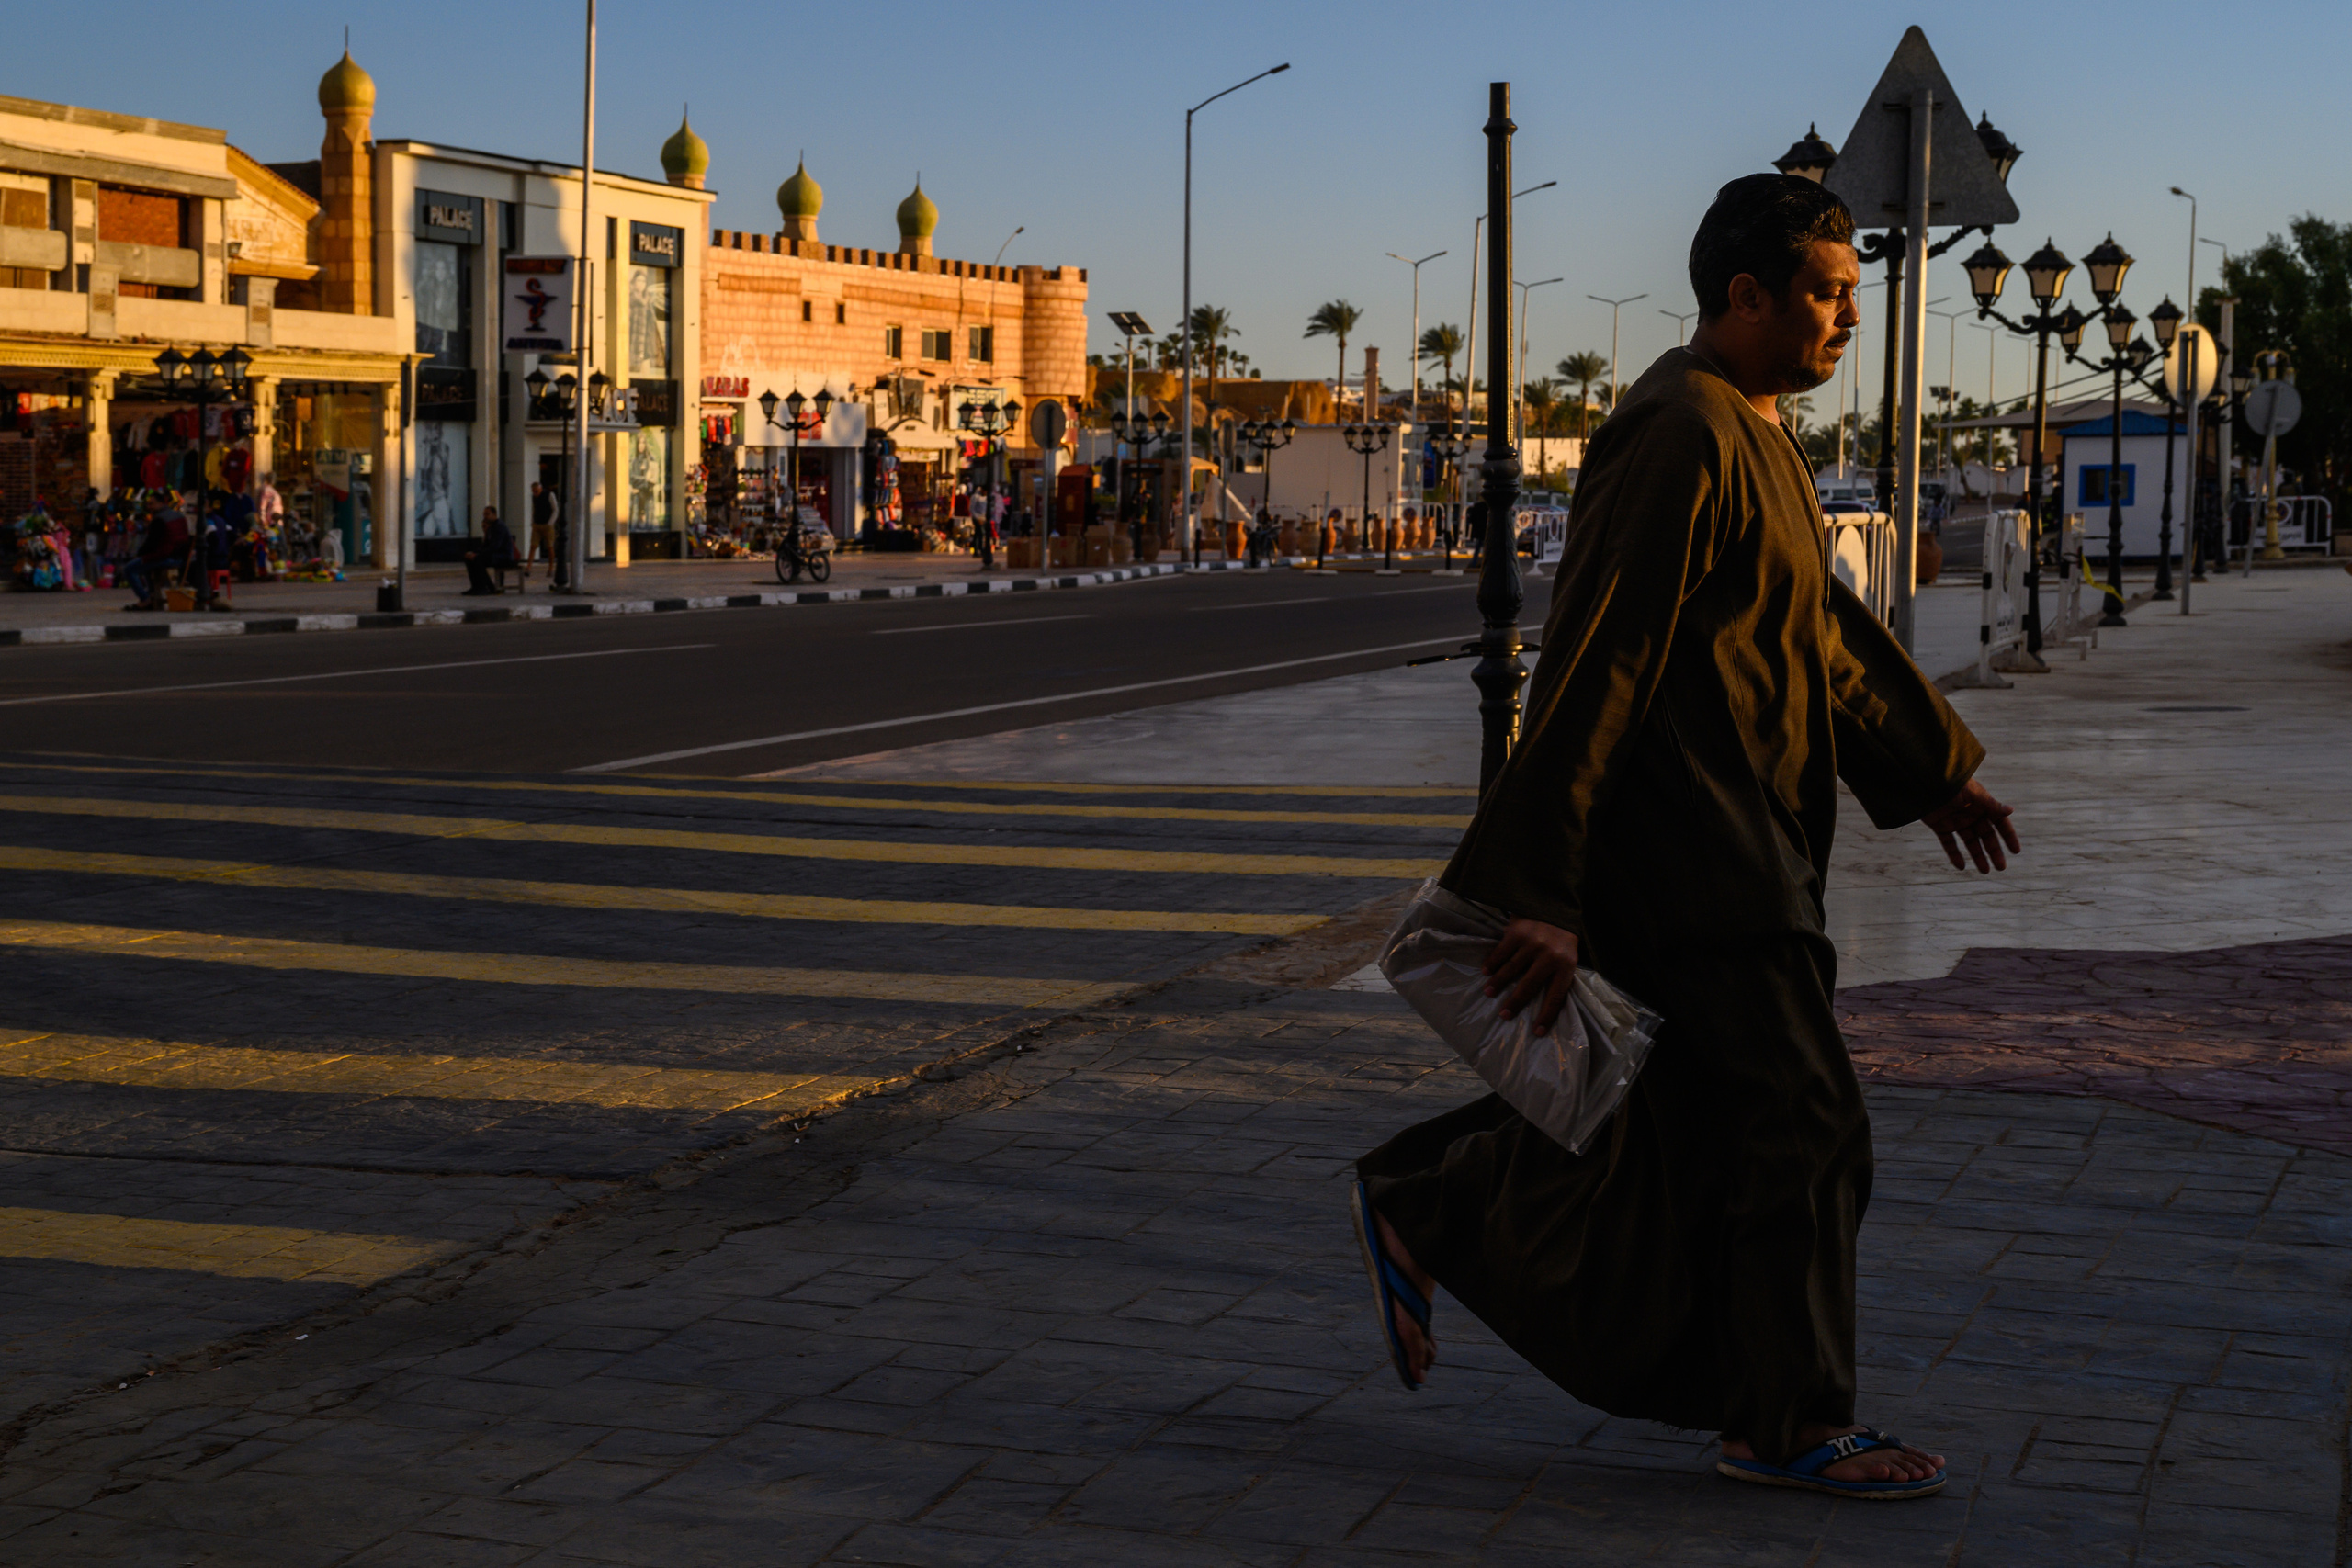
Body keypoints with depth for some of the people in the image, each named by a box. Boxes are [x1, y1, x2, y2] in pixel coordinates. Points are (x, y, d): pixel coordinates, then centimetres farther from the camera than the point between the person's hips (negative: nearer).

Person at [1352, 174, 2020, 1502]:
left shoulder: (1755, 436, 16)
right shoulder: (1682, 439, -18)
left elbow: (1826, 624, 27)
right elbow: (1596, 668, -22)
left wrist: (1930, 768, 28)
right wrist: (1544, 889, -23)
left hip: (1737, 860, 11)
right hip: (1693, 859, -11)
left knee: (1680, 1146, 15)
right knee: (1803, 1136, -3)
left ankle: (1428, 1207, 26)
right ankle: (1791, 1424, 9)